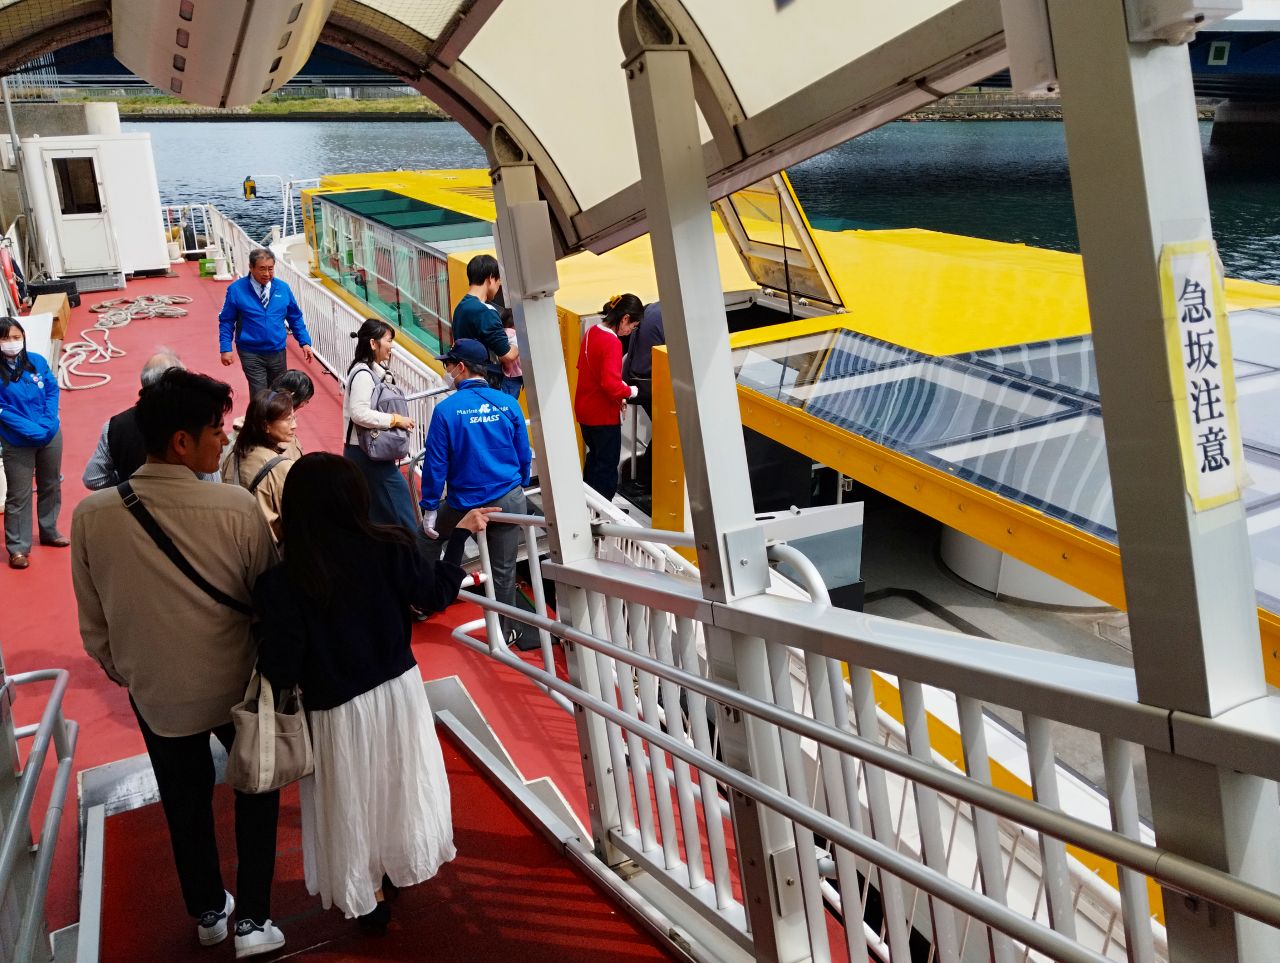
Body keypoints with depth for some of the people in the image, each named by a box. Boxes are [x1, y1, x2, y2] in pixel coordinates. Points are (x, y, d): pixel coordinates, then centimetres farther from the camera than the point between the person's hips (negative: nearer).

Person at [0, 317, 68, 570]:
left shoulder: (37, 361, -5)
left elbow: (53, 391, 0)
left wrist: (48, 422, -14)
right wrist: (32, 430, -22)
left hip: (51, 436, 4)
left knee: (51, 486, 19)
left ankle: (49, 531, 38)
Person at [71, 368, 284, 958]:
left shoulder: (92, 515, -15)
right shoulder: (235, 507, -24)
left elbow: (93, 620, -2)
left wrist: (119, 671, 16)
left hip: (155, 693, 3)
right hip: (235, 685, -2)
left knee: (185, 805, 23)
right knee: (256, 789, 23)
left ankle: (208, 912, 44)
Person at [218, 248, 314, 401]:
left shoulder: (282, 288, 0)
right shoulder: (236, 289, -8)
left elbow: (295, 318, 10)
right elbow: (226, 321, -2)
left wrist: (305, 342, 2)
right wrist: (225, 348, -9)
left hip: (277, 352, 3)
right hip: (251, 354, -3)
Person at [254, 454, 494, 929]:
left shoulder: (280, 581, -22)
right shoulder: (390, 547, -16)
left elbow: (282, 670, -20)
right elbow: (436, 595, -2)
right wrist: (460, 534, 7)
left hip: (337, 709, -2)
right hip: (399, 690, 3)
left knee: (354, 799, 20)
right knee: (400, 781, 26)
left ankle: (369, 896, 38)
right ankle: (399, 866, 47)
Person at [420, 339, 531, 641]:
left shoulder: (446, 409, -12)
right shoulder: (508, 404, -3)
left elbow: (435, 463, -9)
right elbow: (524, 455, 5)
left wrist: (429, 508, -1)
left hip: (466, 502, -2)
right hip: (510, 500, 2)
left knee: (429, 537, 25)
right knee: (504, 570, 11)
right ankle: (503, 633, 23)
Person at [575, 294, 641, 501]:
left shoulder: (592, 331, 2)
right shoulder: (612, 343, -24)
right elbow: (611, 385, -31)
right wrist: (630, 391, -12)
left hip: (584, 410, 9)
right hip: (603, 414, -9)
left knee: (595, 458, 24)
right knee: (607, 467, 5)